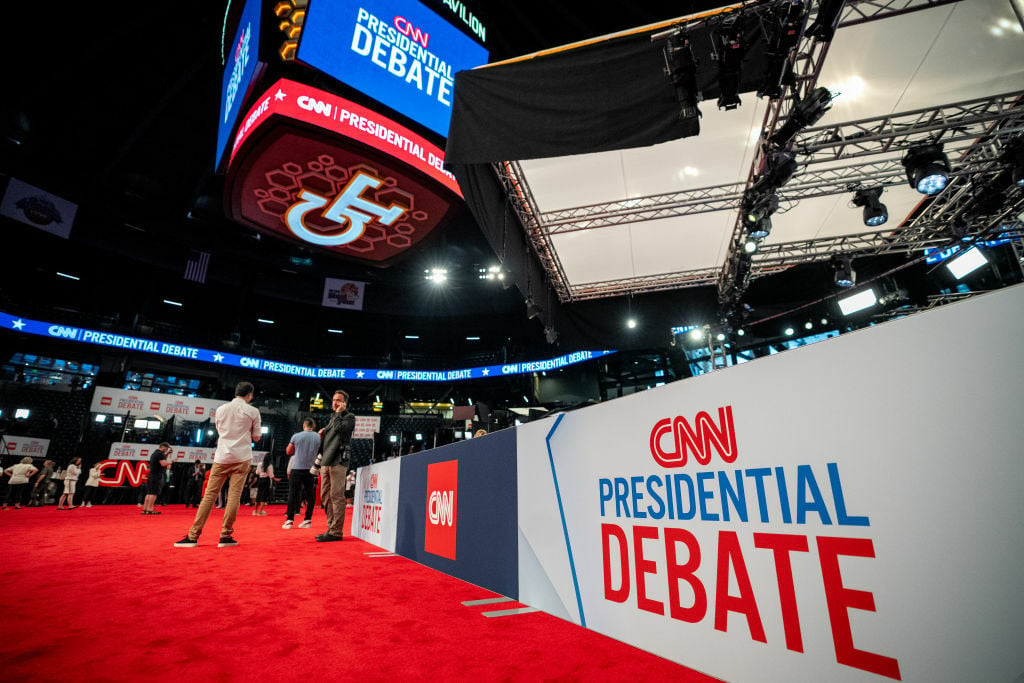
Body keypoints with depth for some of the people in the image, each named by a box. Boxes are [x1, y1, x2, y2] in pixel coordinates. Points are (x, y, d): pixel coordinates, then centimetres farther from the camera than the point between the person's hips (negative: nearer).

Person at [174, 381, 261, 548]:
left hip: (222, 457, 3)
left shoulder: (221, 409, 9)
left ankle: (193, 536, 5)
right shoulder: (252, 411, -1)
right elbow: (256, 437, 6)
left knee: (209, 495, 5)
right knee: (234, 496, -2)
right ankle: (226, 536, -1)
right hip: (242, 458, -3)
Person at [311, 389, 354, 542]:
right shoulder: (333, 418, 23)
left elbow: (339, 428, -18)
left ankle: (336, 532, -7)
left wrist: (338, 413, -6)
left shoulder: (349, 417, 1)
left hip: (338, 462, -8)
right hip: (326, 462, 8)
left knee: (336, 497, -9)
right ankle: (331, 528, 17)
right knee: (325, 497, 9)